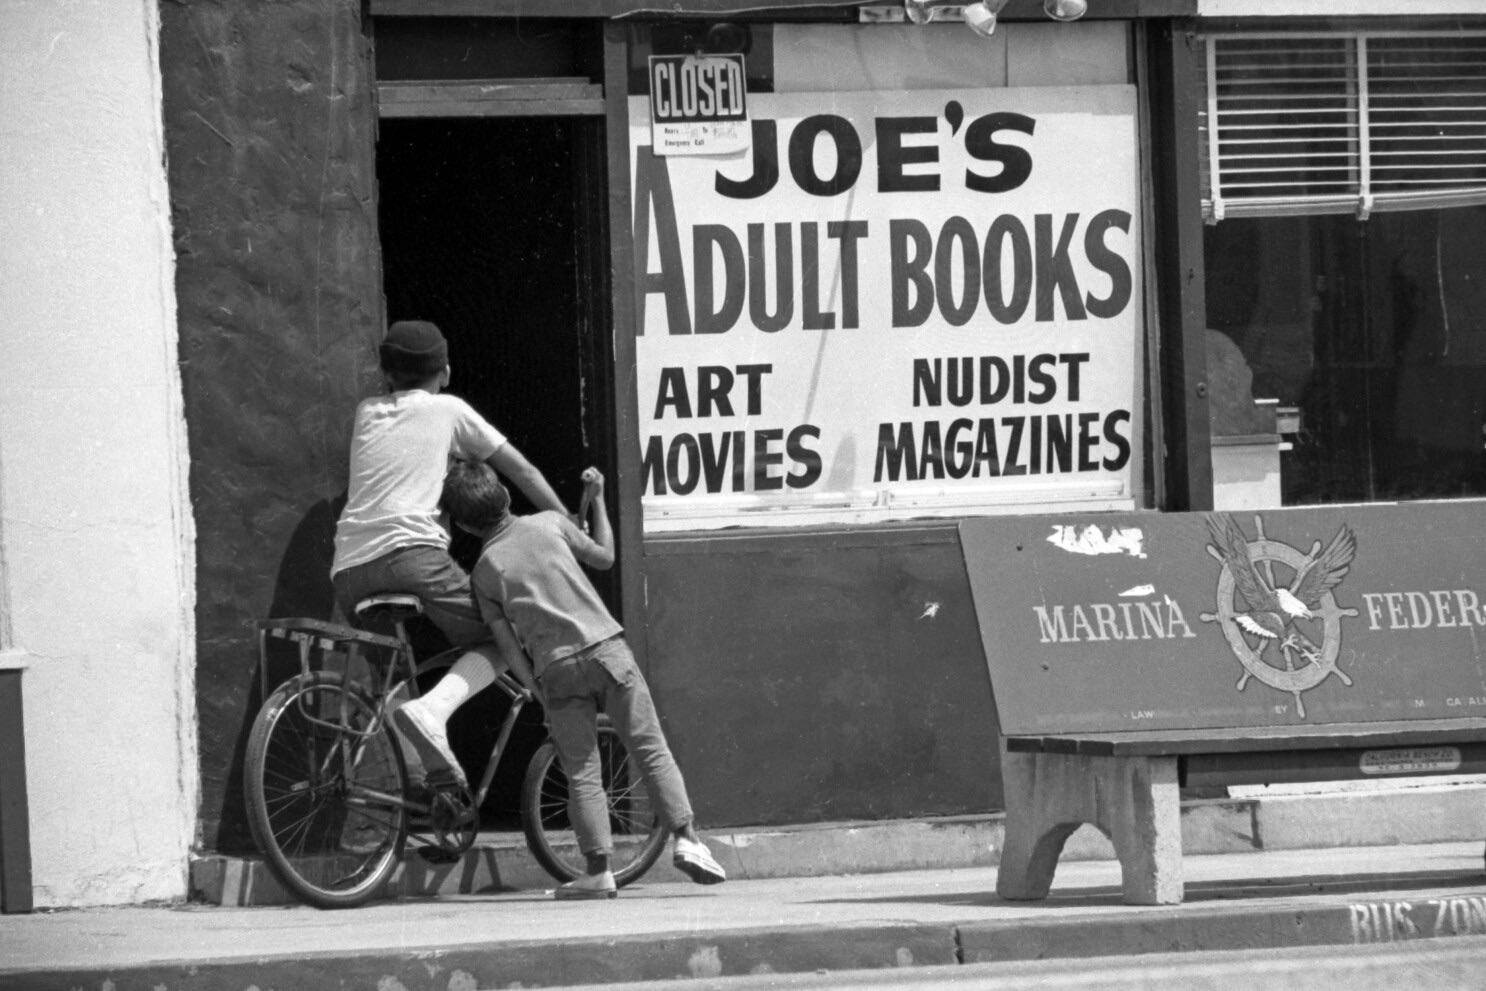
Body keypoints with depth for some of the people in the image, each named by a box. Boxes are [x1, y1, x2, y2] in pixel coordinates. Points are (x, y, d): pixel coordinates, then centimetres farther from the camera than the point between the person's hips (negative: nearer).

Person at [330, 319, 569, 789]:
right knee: (499, 640, 7)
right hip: (411, 552, -4)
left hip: (349, 570, 4)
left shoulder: (366, 413, 24)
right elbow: (521, 471, 22)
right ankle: (434, 708, -21)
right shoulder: (448, 410, 16)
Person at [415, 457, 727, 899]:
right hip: (605, 647, 0)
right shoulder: (550, 524, 7)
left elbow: (510, 648, 3)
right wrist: (597, 499, 32)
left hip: (556, 669, 0)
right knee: (650, 749, 5)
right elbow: (603, 556, 21)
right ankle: (685, 837, -7)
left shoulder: (484, 572, 6)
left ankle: (598, 870, -4)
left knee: (581, 772, 4)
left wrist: (538, 690, 12)